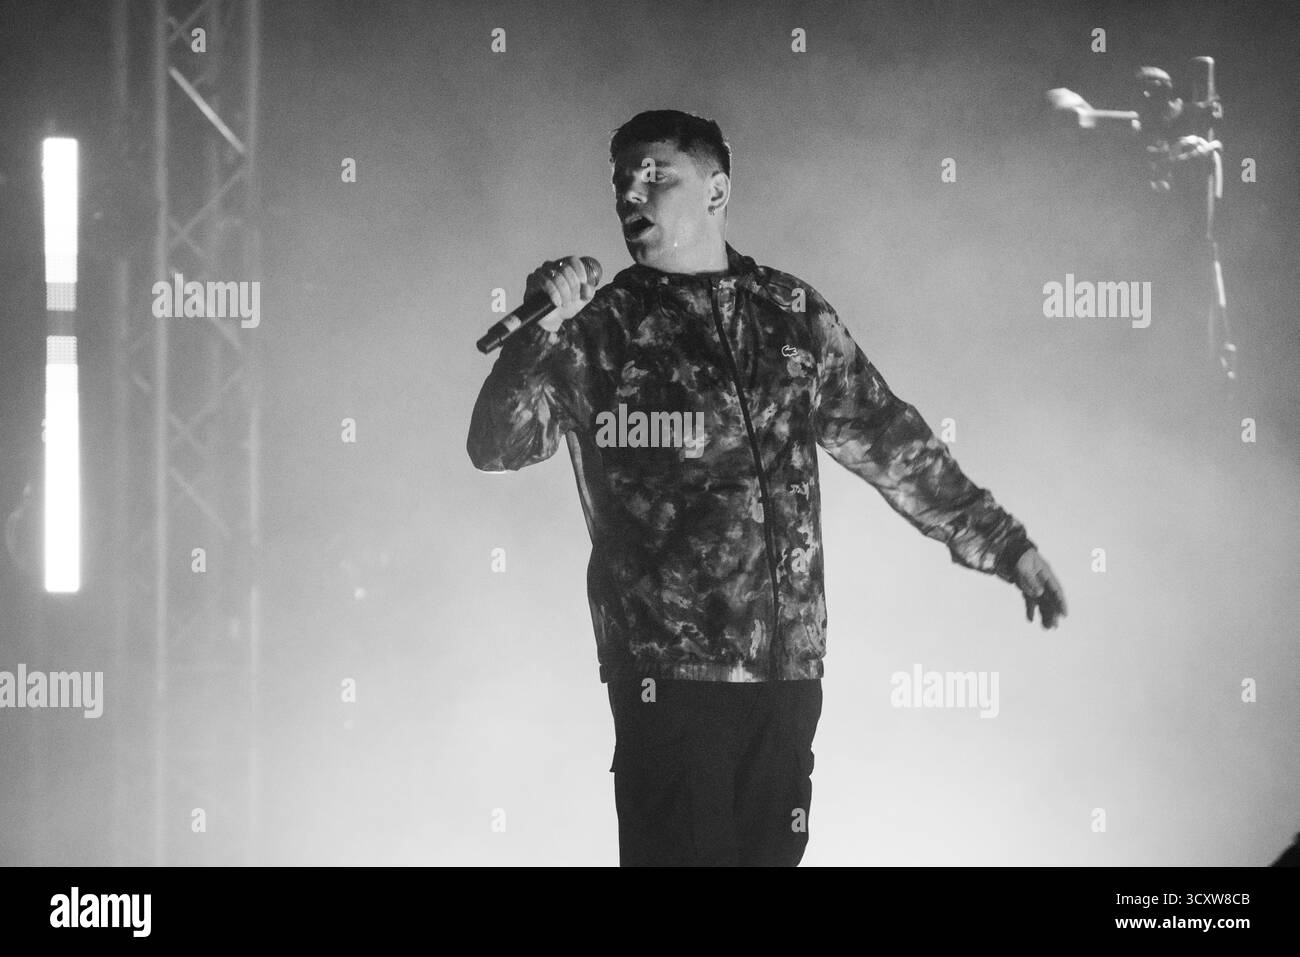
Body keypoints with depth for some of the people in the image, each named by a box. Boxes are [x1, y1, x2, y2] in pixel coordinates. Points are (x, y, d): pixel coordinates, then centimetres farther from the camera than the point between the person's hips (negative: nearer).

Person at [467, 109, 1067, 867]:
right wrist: (541, 329, -22)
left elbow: (891, 442, 15)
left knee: (771, 849, 7)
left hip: (788, 664, 3)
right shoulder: (600, 329, 1)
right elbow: (495, 447, -8)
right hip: (669, 668, -3)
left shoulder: (793, 313, 9)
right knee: (681, 848, -4)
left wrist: (1004, 543, 15)